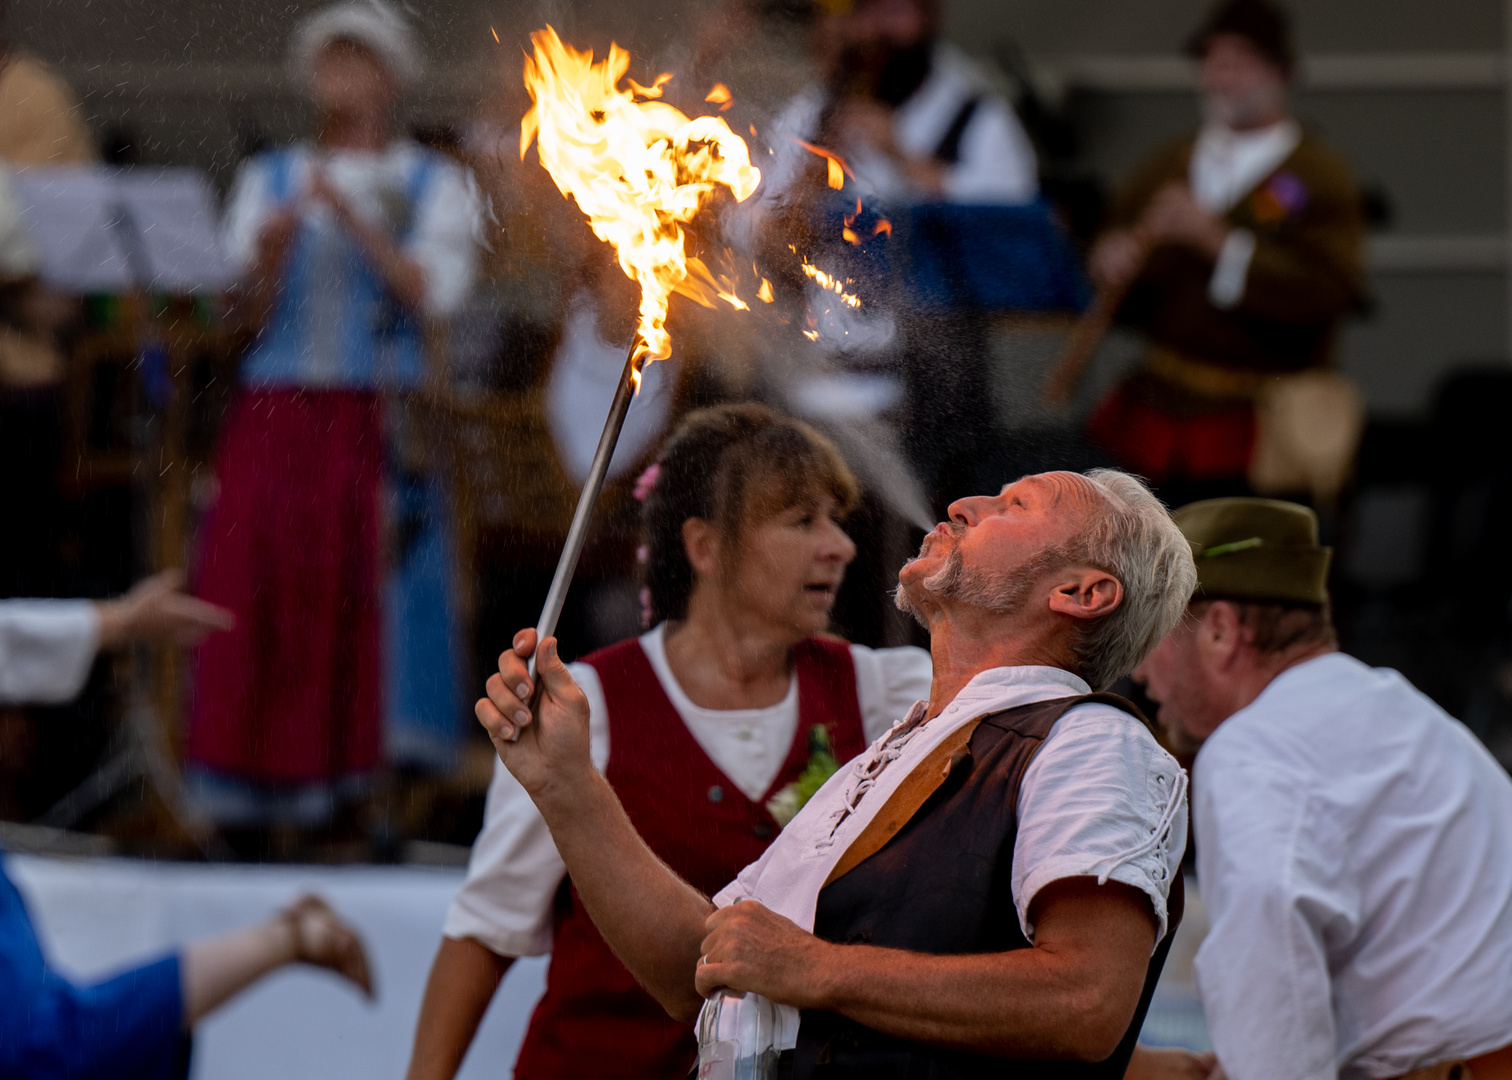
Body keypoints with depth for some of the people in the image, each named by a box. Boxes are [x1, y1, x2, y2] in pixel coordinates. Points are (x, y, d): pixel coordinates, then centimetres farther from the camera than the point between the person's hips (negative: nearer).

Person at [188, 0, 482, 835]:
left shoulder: (433, 184, 9)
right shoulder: (268, 180, 16)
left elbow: (433, 291, -5)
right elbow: (245, 313, 9)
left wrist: (354, 219, -13)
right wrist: (270, 256, -11)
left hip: (378, 425, -2)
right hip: (272, 417, 2)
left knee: (365, 601, -10)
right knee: (255, 594, -5)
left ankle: (366, 785, -7)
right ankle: (248, 802, -2)